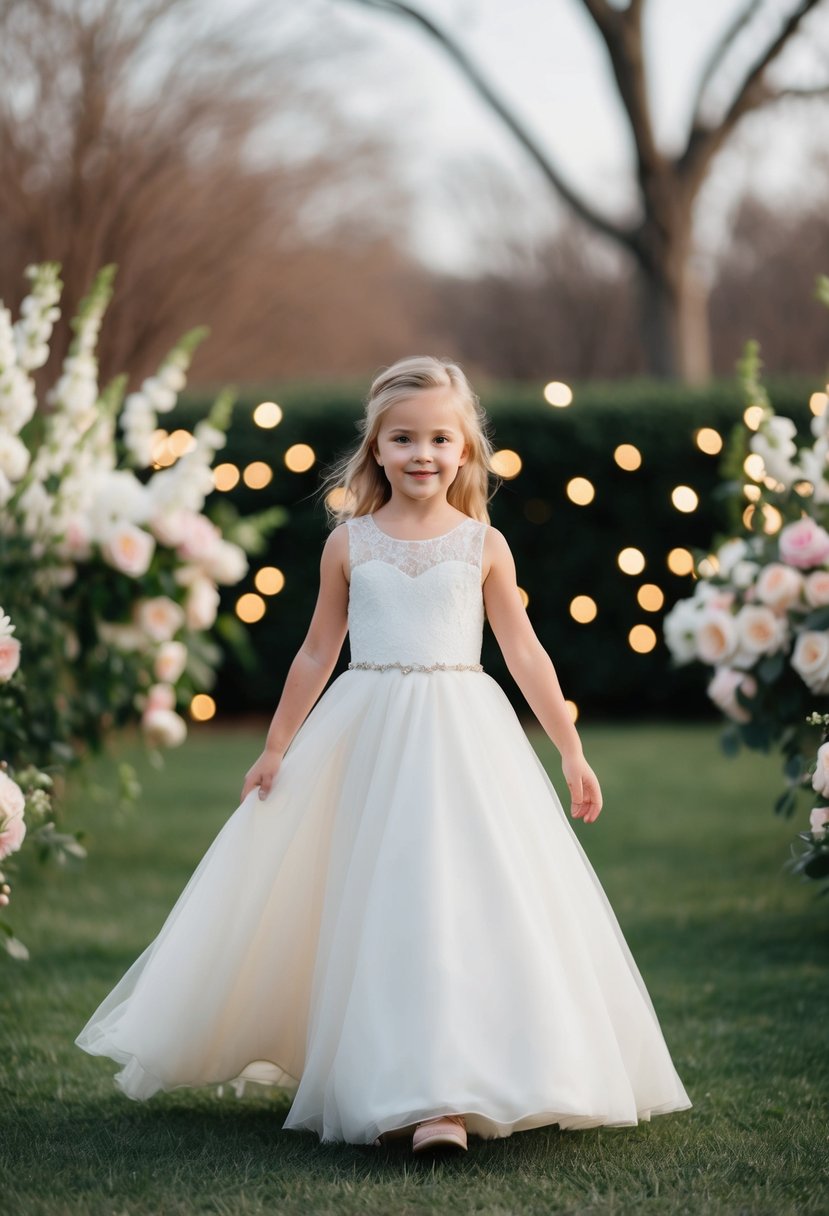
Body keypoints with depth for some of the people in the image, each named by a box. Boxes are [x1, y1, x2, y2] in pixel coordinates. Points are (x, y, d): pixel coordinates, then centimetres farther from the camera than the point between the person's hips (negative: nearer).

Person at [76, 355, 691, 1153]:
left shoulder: (483, 545, 3)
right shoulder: (349, 543, 5)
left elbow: (524, 652, 7)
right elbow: (317, 653, 12)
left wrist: (571, 752, 5)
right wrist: (276, 747, 13)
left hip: (462, 739, -1)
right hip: (366, 739, 1)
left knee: (462, 900, -9)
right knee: (379, 908, 4)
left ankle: (443, 1098, -9)